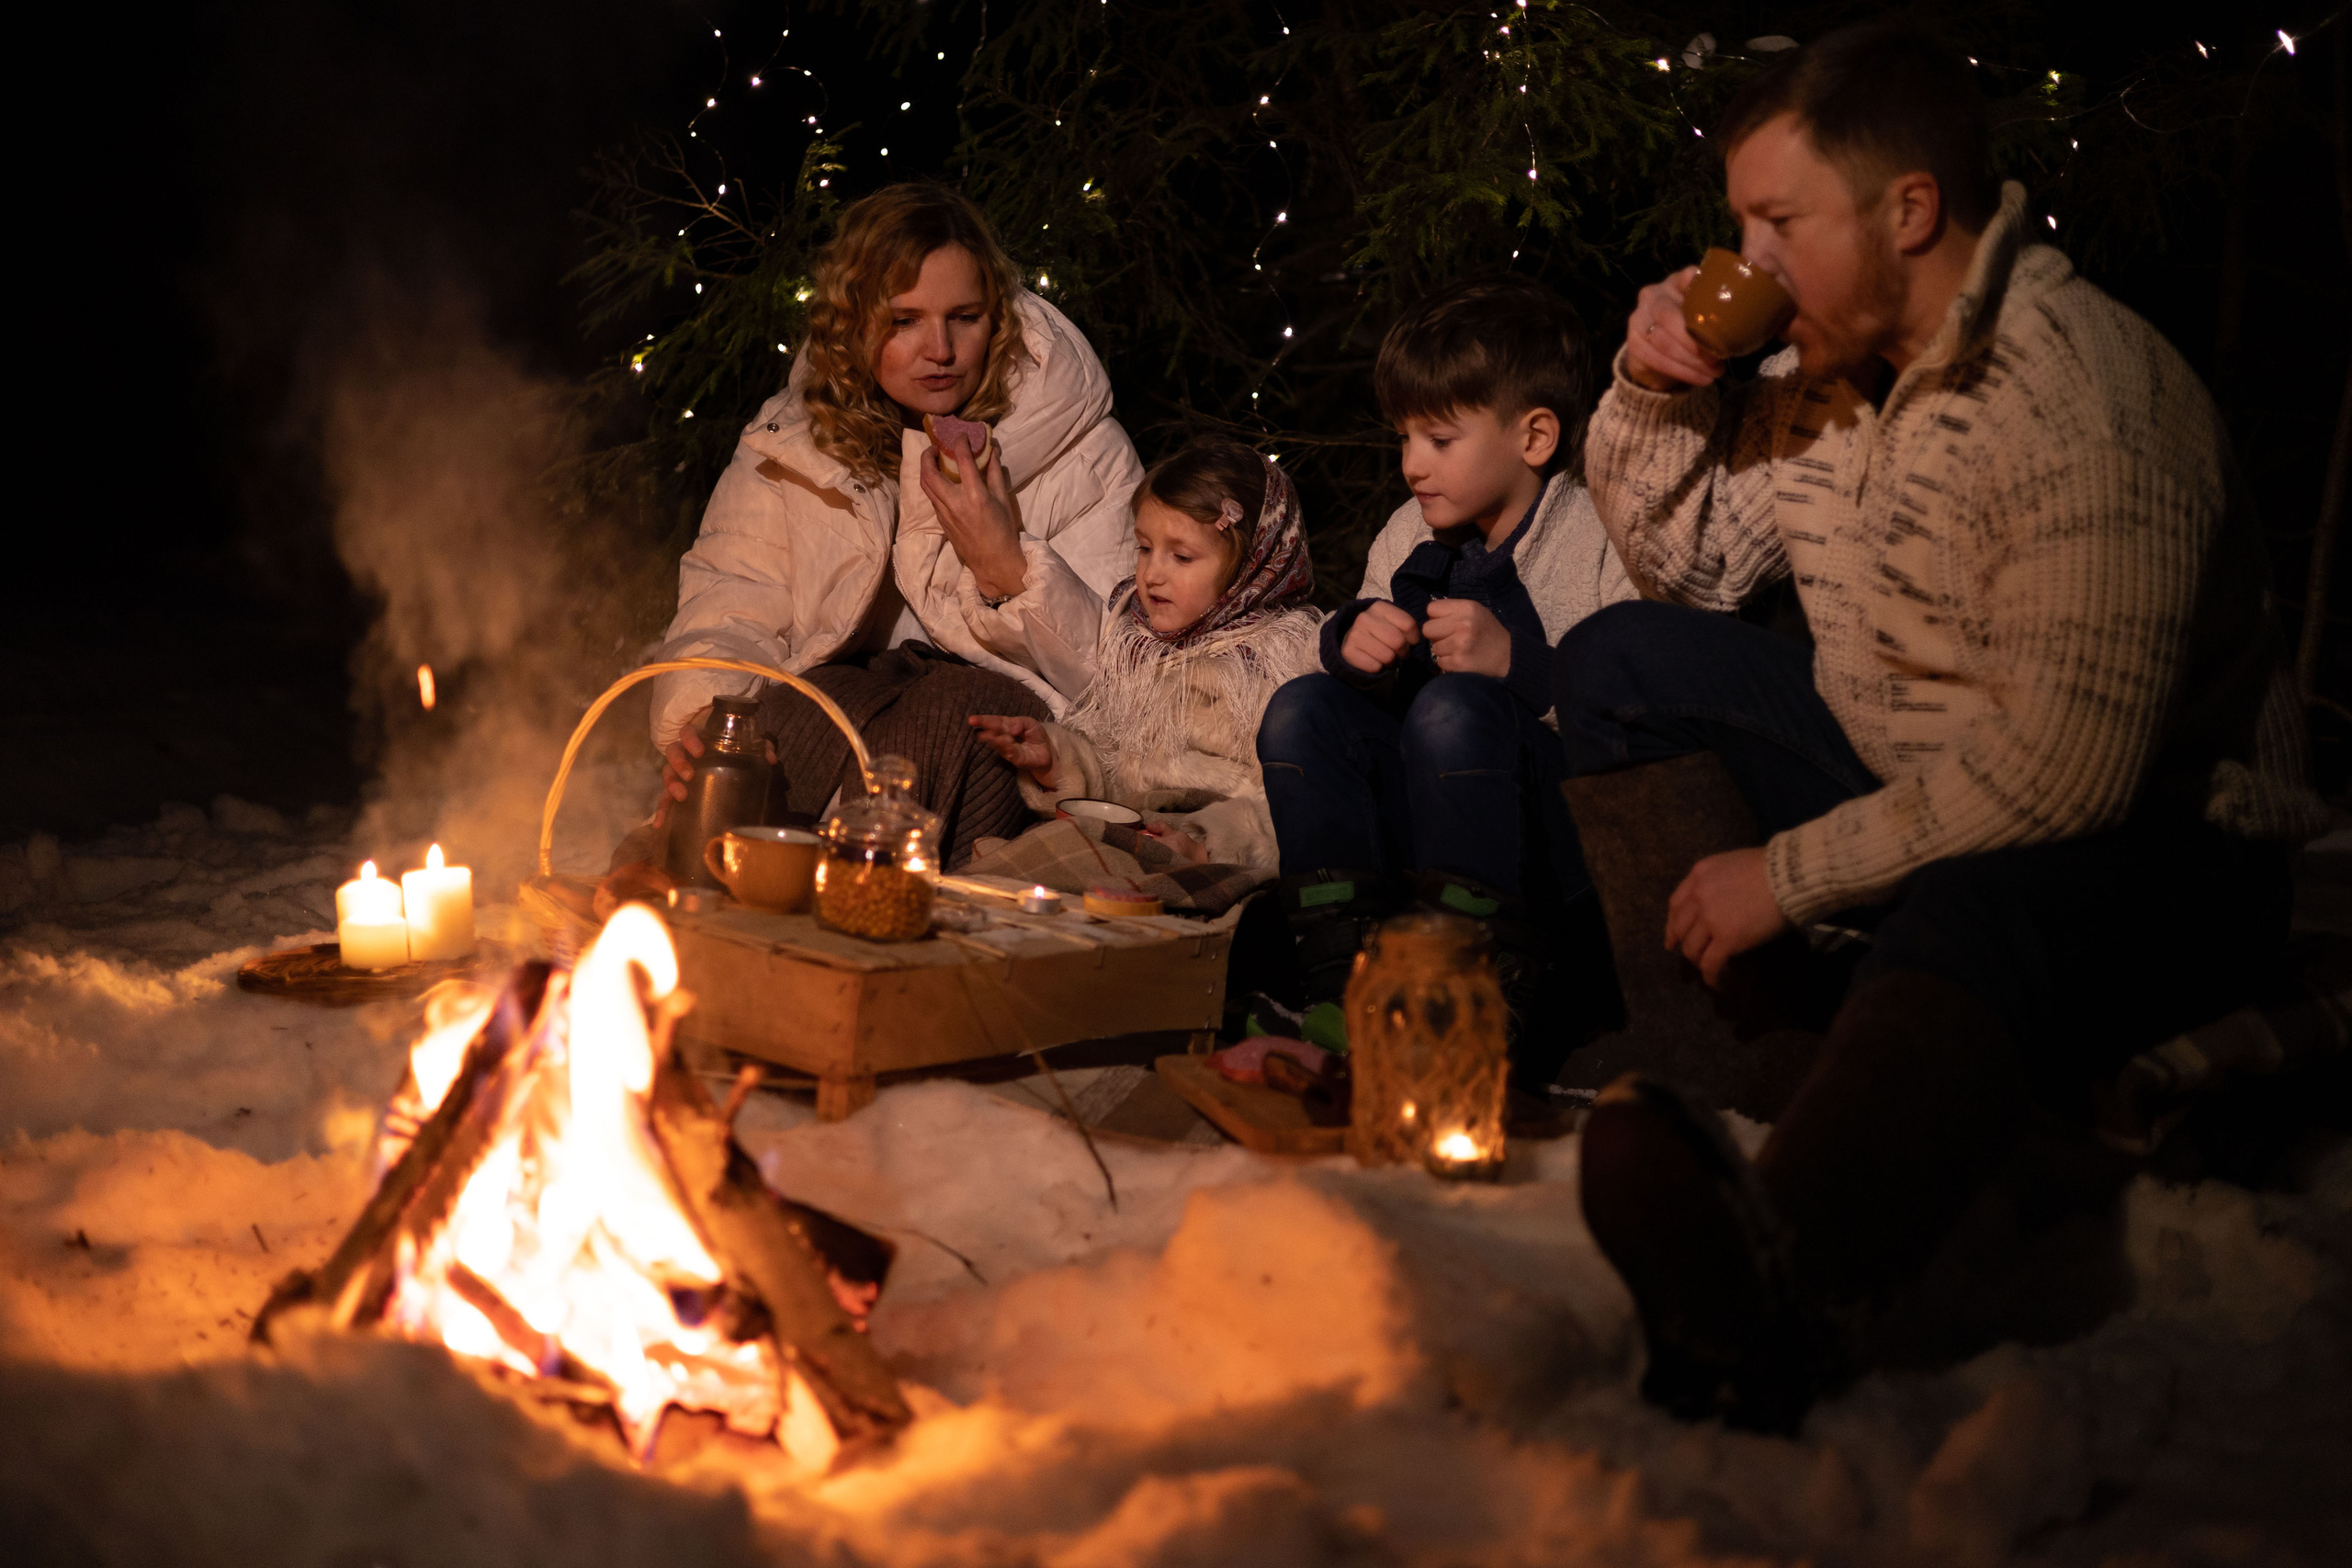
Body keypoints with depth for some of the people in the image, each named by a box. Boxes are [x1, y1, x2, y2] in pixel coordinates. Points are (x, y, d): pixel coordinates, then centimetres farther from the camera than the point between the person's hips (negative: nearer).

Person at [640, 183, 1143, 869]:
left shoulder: (1080, 446, 1)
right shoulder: (792, 439, 8)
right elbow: (728, 605, 0)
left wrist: (1010, 568, -20)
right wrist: (701, 721, -23)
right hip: (844, 692, 1)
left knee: (955, 710, -36)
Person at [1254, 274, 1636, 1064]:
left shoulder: (1601, 541, -12)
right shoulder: (1409, 536, 10)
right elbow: (1363, 670, 17)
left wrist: (1516, 663, -28)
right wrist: (1352, 638, -6)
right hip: (1420, 828, 7)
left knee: (1455, 710, -32)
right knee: (1304, 709, -11)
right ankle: (1340, 974, -16)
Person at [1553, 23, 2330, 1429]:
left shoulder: (2089, 402, -24)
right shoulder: (1832, 368, 3)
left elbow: (2065, 768, -32)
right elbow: (1688, 563, 19)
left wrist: (1789, 874, -25)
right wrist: (1657, 397, -2)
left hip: (2154, 849, -9)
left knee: (1986, 909, -44)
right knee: (1621, 662, 2)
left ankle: (1777, 1295, -73)